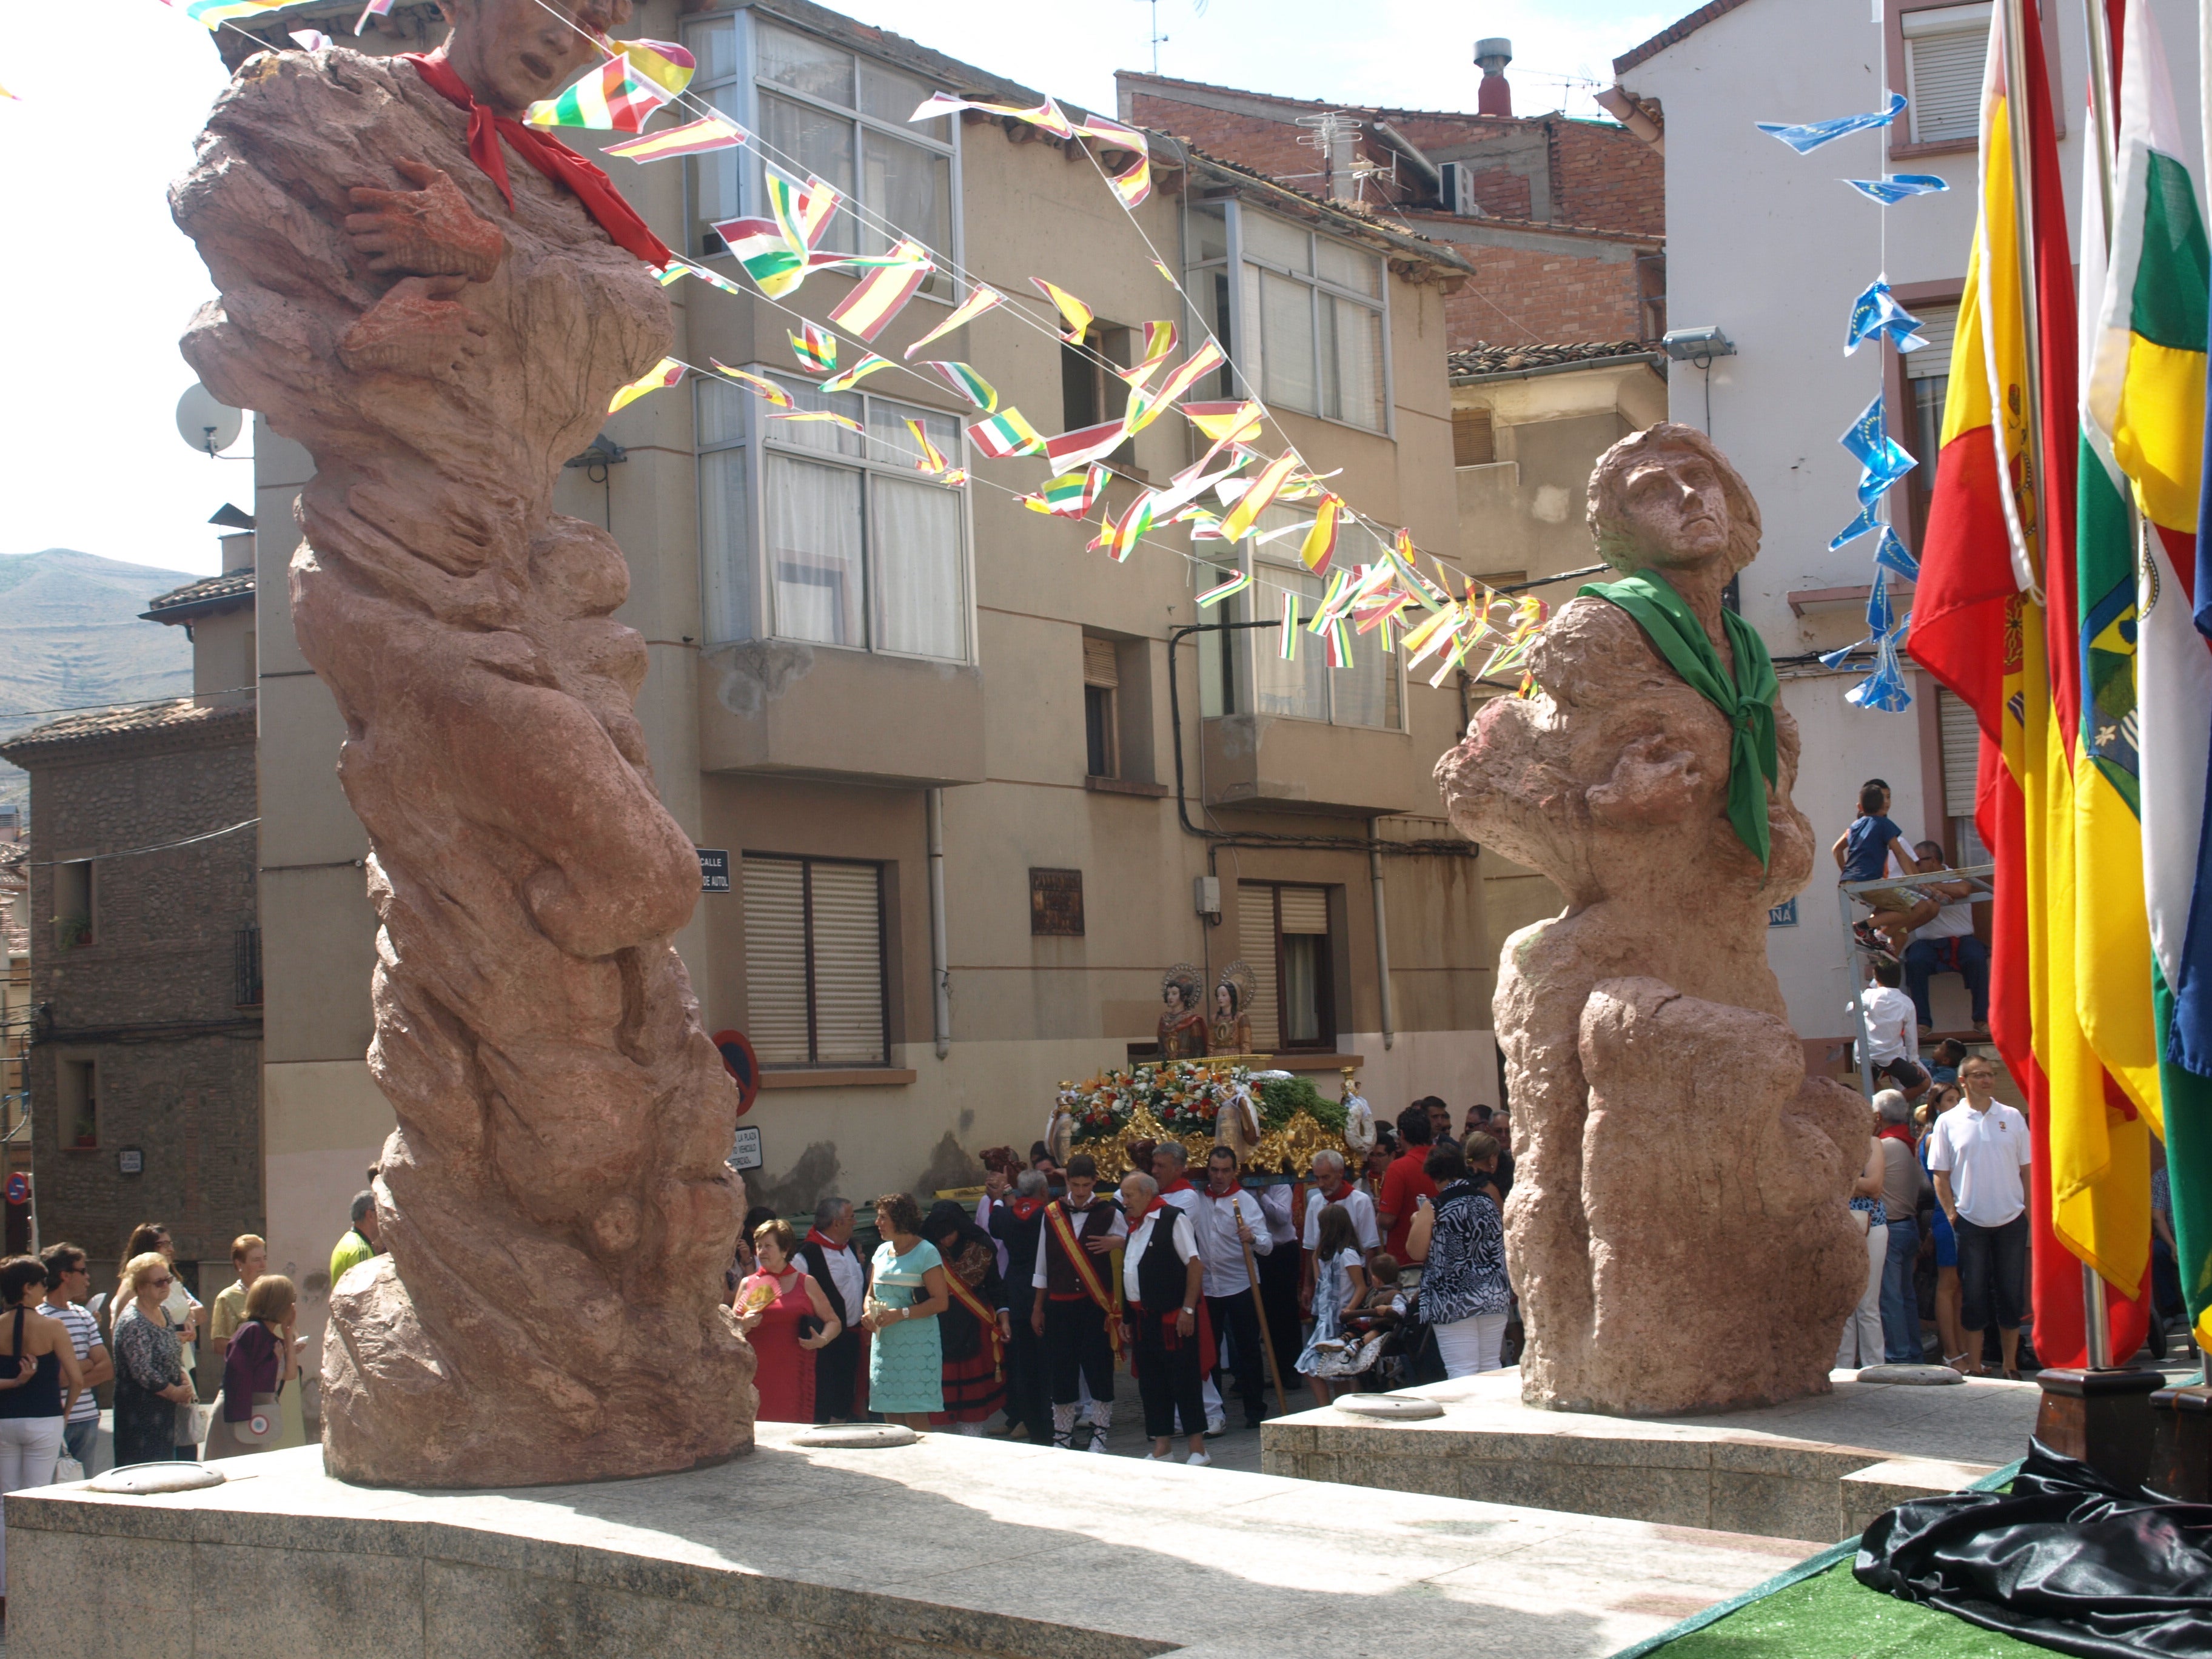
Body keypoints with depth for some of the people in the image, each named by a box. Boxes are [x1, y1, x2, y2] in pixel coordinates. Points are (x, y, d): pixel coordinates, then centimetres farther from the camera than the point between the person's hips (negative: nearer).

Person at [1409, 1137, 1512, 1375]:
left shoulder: (1434, 1208, -9)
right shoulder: (1488, 1201, 7)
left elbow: (1417, 1252, -9)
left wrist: (1418, 1223, 8)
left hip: (1452, 1300, -5)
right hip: (1495, 1297, 5)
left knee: (1462, 1372, -5)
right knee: (1491, 1367, 12)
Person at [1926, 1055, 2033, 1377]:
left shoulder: (2012, 1118, 6)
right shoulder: (1948, 1123, 1)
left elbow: (2027, 1169, 8)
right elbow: (1941, 1175, 2)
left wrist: (2030, 1211, 2)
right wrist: (1951, 1213, -6)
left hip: (2011, 1220, 1)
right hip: (1970, 1221, -1)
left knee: (2011, 1293, 6)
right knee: (1973, 1294, 2)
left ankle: (2011, 1364, 13)